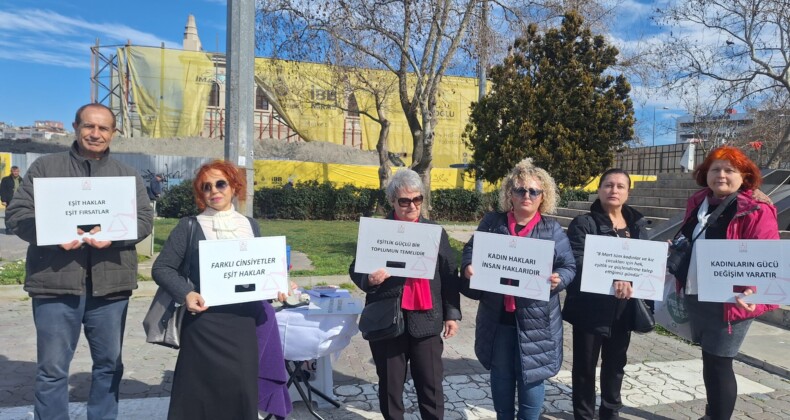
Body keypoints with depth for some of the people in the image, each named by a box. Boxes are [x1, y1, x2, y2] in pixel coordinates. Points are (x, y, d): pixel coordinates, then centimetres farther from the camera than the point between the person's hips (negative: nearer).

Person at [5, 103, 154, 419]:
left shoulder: (127, 175, 11)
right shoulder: (45, 167, 7)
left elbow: (145, 219, 3)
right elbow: (16, 214, 1)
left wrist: (114, 234, -16)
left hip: (110, 285, 2)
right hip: (56, 283, -2)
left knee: (109, 363, 14)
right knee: (52, 369, 6)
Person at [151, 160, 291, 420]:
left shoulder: (250, 225, 11)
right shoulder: (190, 227, 0)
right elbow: (161, 268, 0)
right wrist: (185, 293, -17)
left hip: (244, 323, 3)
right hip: (204, 323, -3)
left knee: (242, 389, 5)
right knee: (201, 390, 1)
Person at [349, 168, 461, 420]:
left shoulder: (435, 232, 6)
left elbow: (449, 275, 8)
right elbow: (355, 270, 3)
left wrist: (452, 313, 5)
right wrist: (369, 279, -18)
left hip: (425, 320, 1)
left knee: (431, 384, 8)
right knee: (390, 384, 12)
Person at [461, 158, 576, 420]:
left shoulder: (552, 229, -1)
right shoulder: (492, 222, 2)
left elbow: (569, 266, 2)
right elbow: (471, 250, 10)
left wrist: (558, 279, -19)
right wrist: (468, 267, -10)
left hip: (535, 318, -2)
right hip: (497, 316, 2)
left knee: (531, 375, 8)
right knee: (500, 374, 16)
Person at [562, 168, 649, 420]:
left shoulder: (638, 225, 9)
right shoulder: (583, 224, -7)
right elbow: (578, 262, -18)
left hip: (623, 308, 5)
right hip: (590, 307, -4)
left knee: (616, 363, 19)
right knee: (585, 365, 7)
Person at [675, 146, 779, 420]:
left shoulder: (756, 212, -12)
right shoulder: (697, 203, 8)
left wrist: (754, 290, -31)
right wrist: (680, 282, 10)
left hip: (729, 302, -6)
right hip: (696, 297, 7)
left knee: (718, 364, -1)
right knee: (709, 361, 19)